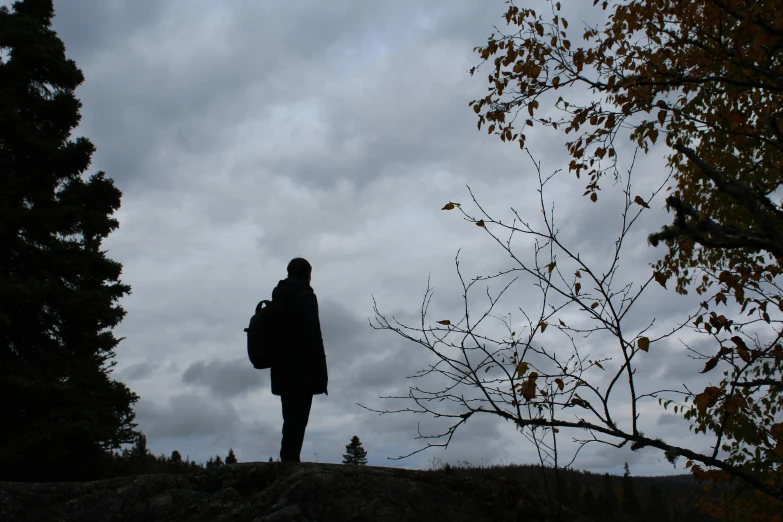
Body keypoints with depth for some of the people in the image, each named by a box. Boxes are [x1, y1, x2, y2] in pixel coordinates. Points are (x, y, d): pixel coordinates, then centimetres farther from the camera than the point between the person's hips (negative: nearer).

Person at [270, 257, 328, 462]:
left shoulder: (277, 297, 17)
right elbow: (313, 336, -15)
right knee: (298, 418, -7)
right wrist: (321, 372, -14)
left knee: (291, 418, 12)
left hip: (283, 370, 8)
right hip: (302, 370, -8)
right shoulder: (305, 297, -8)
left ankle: (288, 460, 9)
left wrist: (277, 361, 19)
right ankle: (290, 459, -12)